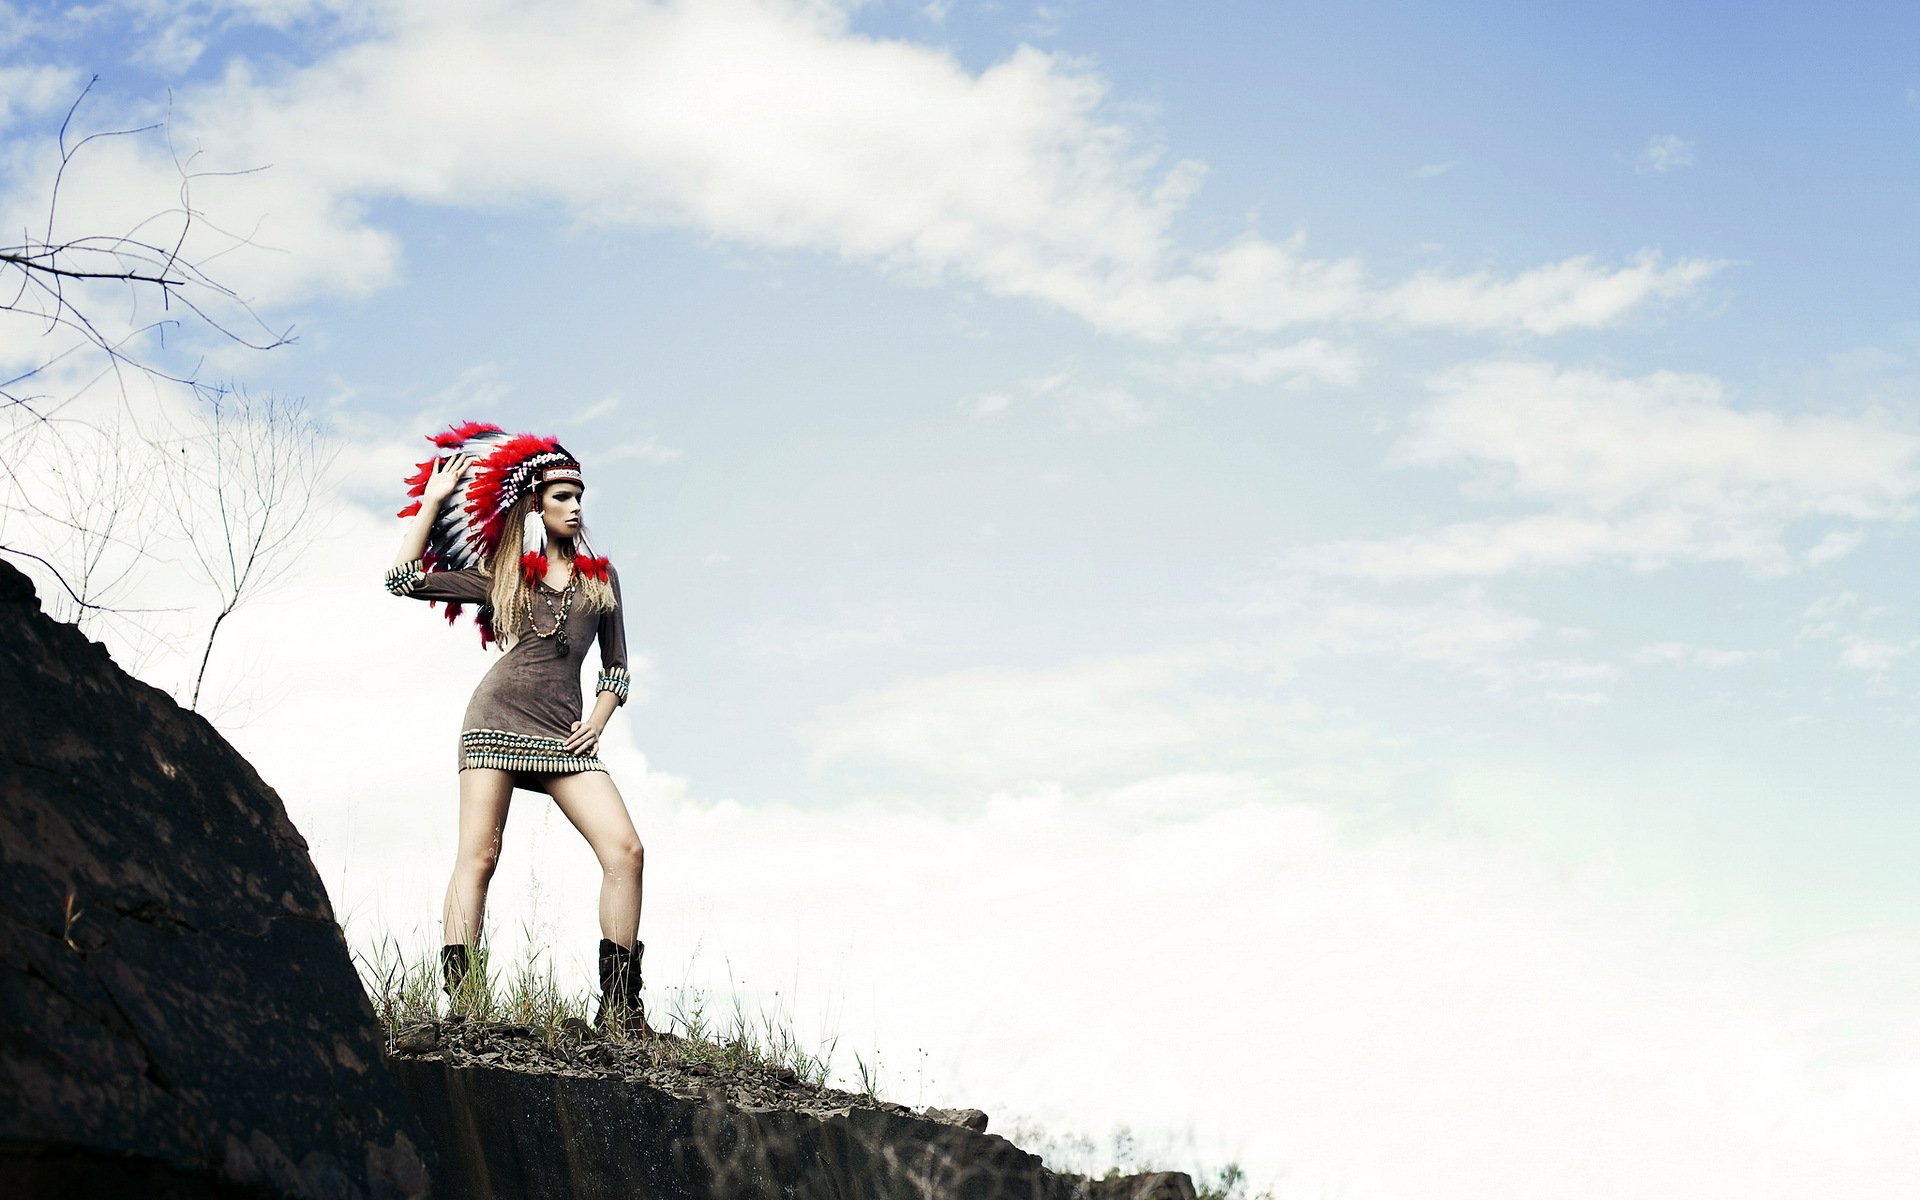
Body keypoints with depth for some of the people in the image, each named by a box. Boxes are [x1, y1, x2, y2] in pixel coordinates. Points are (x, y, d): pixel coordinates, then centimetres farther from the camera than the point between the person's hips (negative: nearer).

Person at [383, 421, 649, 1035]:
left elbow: (616, 668, 20)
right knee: (477, 857, -11)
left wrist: (595, 723, 3)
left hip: (565, 733, 2)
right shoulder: (500, 576, 13)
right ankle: (456, 996, -13)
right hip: (498, 719, -2)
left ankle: (619, 1005, -9)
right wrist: (433, 499, 9)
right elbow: (402, 578, 7)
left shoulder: (600, 576, 18)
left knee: (626, 851, -13)